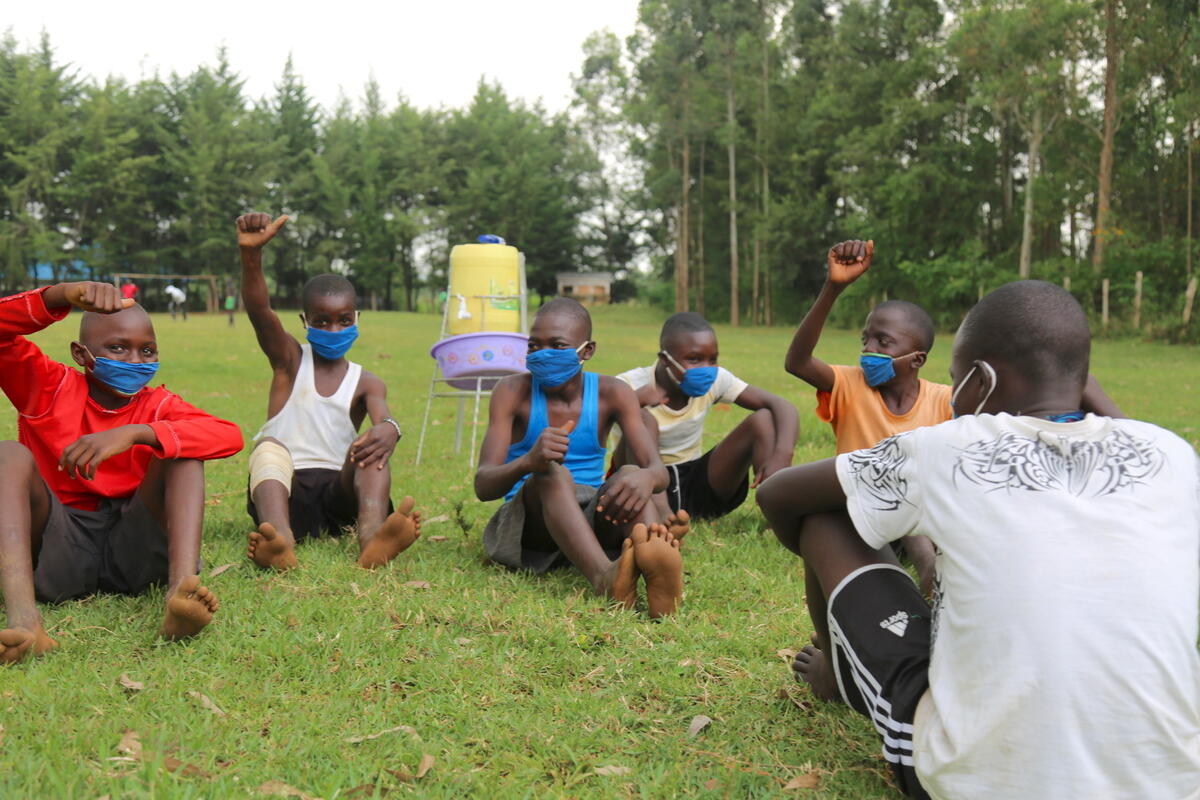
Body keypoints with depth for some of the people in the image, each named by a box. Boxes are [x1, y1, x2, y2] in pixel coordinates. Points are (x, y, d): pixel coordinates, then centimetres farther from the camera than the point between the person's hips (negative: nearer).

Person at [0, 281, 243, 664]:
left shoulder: (159, 406, 7)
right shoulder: (48, 387, 8)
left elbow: (229, 435, -15)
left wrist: (133, 434, -29)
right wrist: (63, 296, -27)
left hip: (135, 547, 1)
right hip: (56, 546, 0)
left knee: (182, 450, -16)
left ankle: (181, 589, -43)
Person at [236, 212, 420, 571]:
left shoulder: (365, 382, 14)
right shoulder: (289, 360, 12)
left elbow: (382, 416, -11)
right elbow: (258, 310, -9)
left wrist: (389, 429, -38)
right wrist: (250, 252, -28)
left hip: (338, 492, 1)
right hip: (284, 489, -1)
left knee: (372, 448, -26)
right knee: (268, 448, -30)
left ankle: (372, 535, -58)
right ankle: (280, 540, -61)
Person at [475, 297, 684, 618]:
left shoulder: (612, 394, 2)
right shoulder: (513, 391, -3)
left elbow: (657, 469, -9)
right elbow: (483, 486, -14)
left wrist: (644, 478, -36)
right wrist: (528, 462, -37)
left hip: (591, 520, 2)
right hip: (527, 524, -2)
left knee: (630, 476, -28)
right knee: (551, 473, -33)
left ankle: (655, 567, -60)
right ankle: (605, 577, -61)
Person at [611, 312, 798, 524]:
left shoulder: (716, 379, -5)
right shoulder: (632, 385, -15)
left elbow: (782, 406, -12)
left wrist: (782, 456, -32)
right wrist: (636, 399, -42)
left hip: (698, 485, 4)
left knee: (763, 418, -13)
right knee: (642, 420, -31)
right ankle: (661, 515, -49)